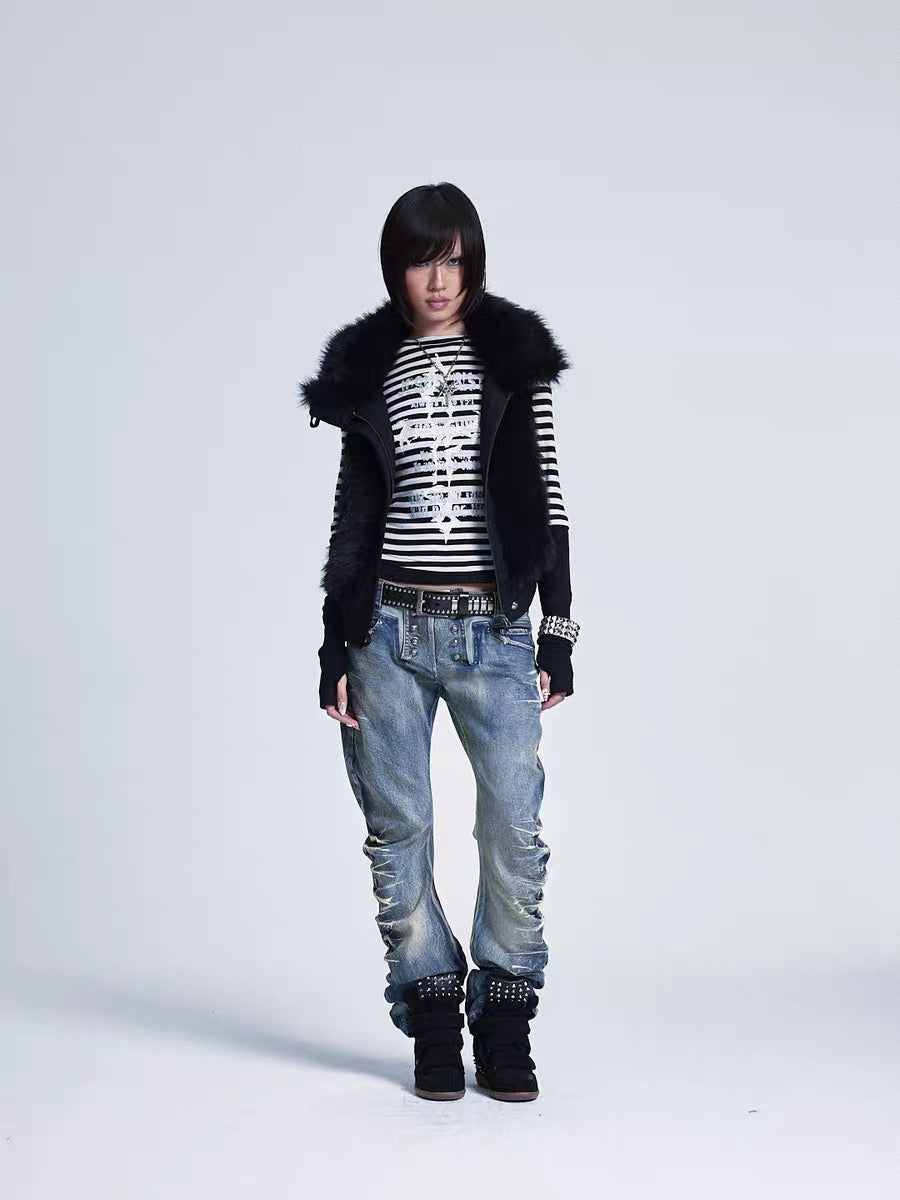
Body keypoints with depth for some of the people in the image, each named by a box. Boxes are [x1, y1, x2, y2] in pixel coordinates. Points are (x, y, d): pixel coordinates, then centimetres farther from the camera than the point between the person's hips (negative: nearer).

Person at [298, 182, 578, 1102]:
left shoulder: (514, 359, 5)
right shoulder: (368, 370, 8)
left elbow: (547, 503, 4)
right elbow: (351, 513, 10)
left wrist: (557, 636, -1)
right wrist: (336, 647, 5)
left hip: (493, 629, -1)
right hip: (389, 629, 1)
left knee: (516, 829, -5)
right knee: (398, 830, 3)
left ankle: (505, 1026, 10)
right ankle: (433, 1022, 16)